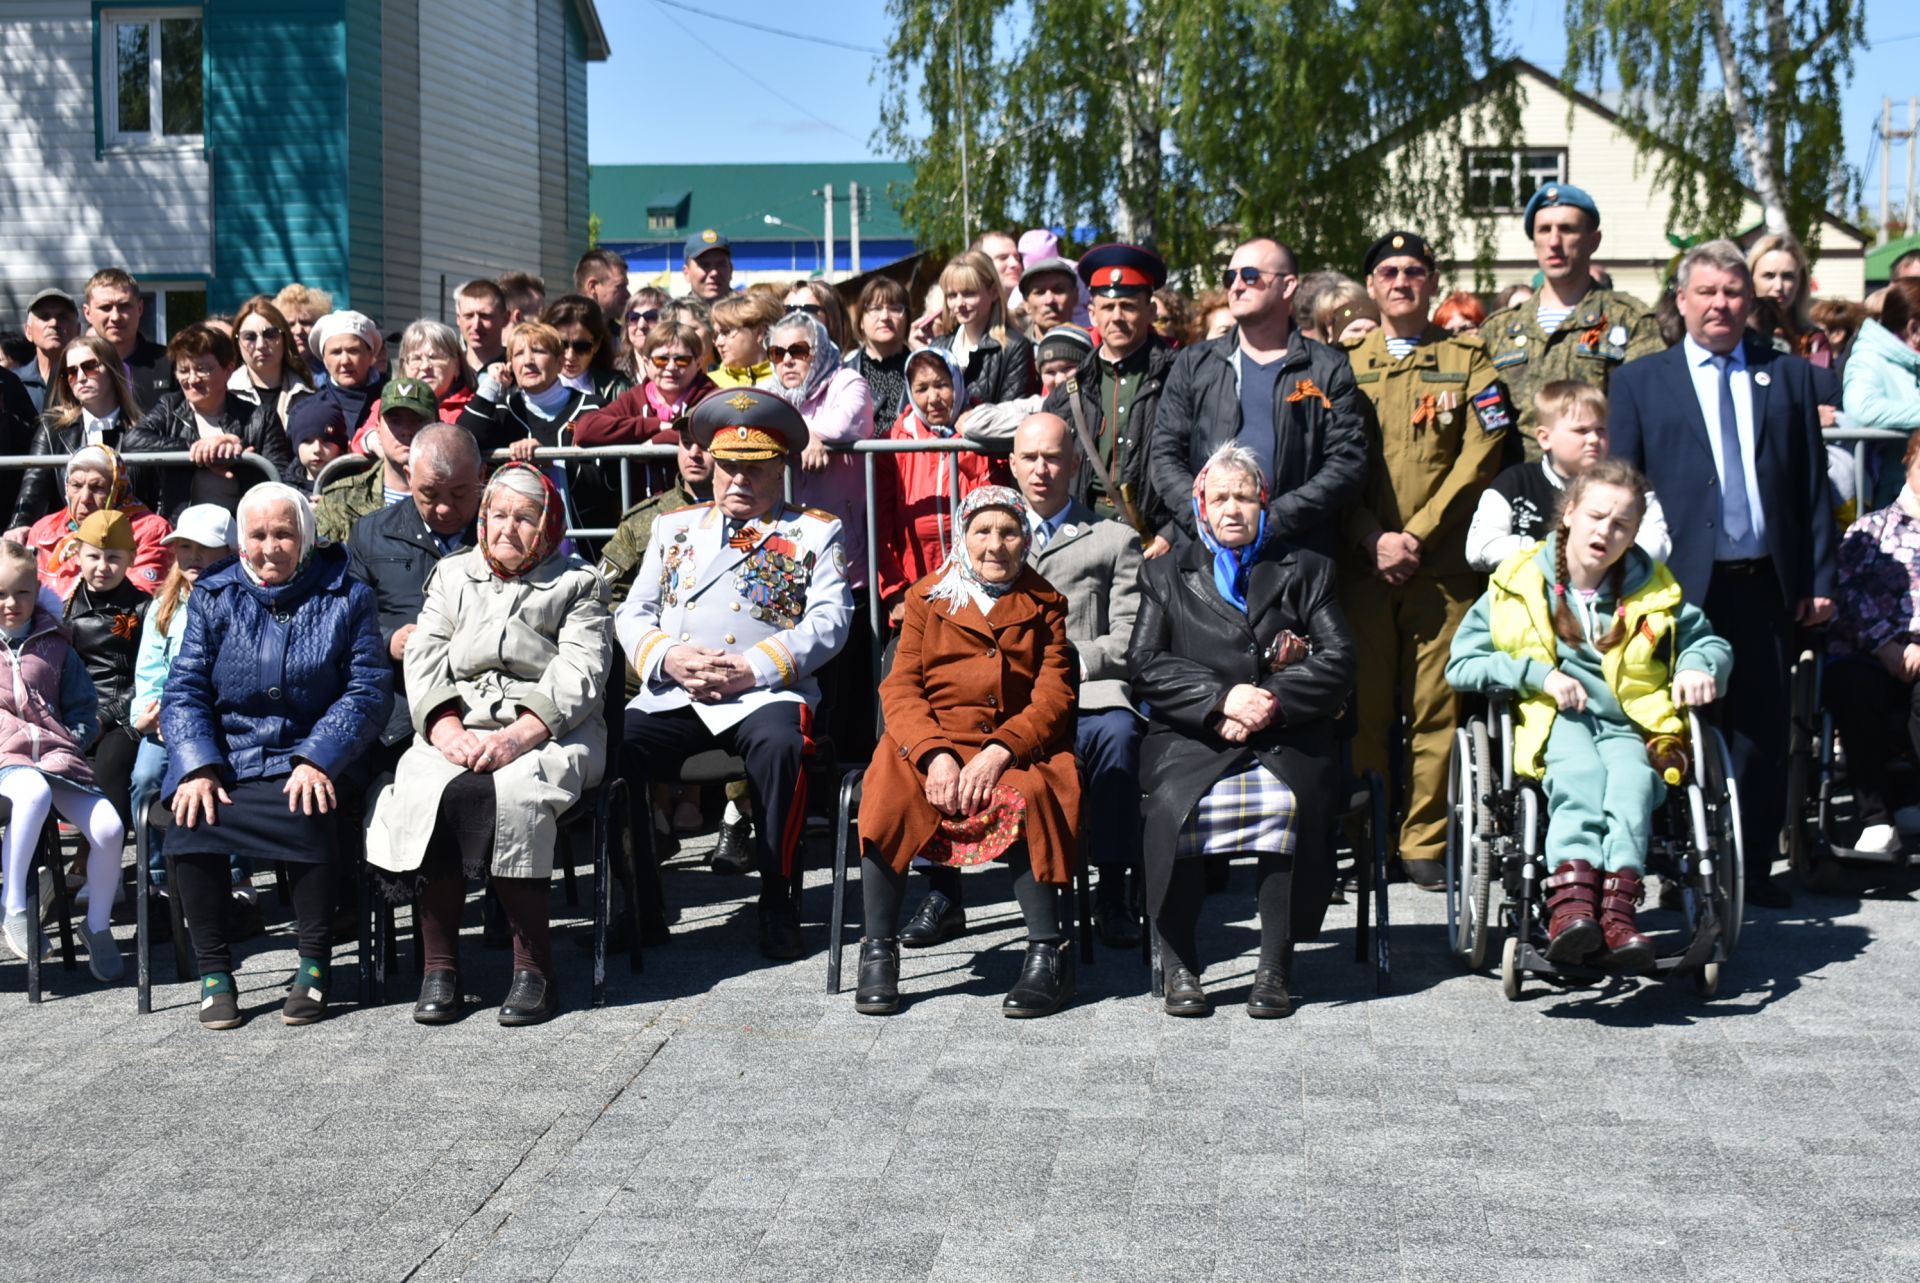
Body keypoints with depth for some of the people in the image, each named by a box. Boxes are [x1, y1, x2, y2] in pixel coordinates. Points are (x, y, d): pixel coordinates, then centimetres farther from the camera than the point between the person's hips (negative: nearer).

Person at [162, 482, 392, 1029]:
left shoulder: (346, 598, 5)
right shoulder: (215, 598, 11)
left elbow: (367, 691, -3)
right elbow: (183, 691, 5)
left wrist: (317, 762, -18)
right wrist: (197, 769, -13)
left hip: (309, 762, -2)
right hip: (225, 760, 2)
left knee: (308, 816, -33)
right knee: (191, 822, -28)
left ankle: (315, 964, -15)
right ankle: (213, 970, -11)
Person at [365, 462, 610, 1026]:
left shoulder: (577, 584, 12)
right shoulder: (452, 576, 22)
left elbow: (579, 678, -3)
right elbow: (423, 662, 9)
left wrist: (516, 737, -18)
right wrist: (449, 732, -12)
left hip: (548, 732, -3)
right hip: (458, 729, 3)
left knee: (514, 794, -35)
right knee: (423, 791, -29)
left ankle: (535, 967, -27)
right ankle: (439, 968, -22)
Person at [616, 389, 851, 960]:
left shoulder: (815, 532, 15)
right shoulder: (673, 527, 25)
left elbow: (829, 620, 1)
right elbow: (633, 613, 18)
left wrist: (754, 668, -13)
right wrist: (669, 657, -6)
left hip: (766, 693, -3)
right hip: (673, 694, 3)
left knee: (780, 745, -37)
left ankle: (777, 902, -21)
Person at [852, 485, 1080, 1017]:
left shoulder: (1044, 605, 14)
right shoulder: (927, 598, 14)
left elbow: (1054, 697, 2)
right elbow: (900, 688, 3)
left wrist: (1000, 752, -17)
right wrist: (934, 754, -17)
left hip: (1014, 747, -1)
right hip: (929, 739, 1)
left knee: (1025, 795, -34)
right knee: (890, 795, -30)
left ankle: (1049, 952, -26)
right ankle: (878, 953, -20)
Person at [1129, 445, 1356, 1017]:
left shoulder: (1304, 570, 19)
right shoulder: (1166, 573, 19)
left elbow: (1338, 662, 7)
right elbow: (1144, 665, 6)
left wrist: (1272, 702, -10)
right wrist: (1223, 698, -10)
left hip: (1287, 738, 0)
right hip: (1191, 739, 0)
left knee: (1292, 803, -33)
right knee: (1174, 803, -32)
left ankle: (1276, 966, -23)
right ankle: (1179, 965, -20)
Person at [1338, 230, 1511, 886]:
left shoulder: (1469, 359, 10)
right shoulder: (1345, 363, 13)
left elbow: (1481, 455, 0)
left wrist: (1419, 534, -8)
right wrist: (1372, 539, -8)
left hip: (1444, 563, -1)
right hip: (1360, 562, 1)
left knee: (1436, 708, -2)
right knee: (1364, 706, 1)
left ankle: (1426, 842, 5)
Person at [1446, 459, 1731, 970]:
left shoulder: (1651, 592, 18)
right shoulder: (1521, 584, 12)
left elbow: (1708, 641, 29)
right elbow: (1461, 663, 8)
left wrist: (1698, 666, 4)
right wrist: (1537, 674, -7)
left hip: (1627, 727, 1)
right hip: (1553, 724, -1)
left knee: (1632, 778, -36)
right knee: (1579, 772, -38)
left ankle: (1616, 905, -56)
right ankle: (1572, 900, -59)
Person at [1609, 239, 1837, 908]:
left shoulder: (1790, 376, 13)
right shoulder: (1639, 381, 8)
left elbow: (1814, 486, 10)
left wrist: (1820, 578, 4)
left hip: (1765, 583, 2)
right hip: (1681, 584, -2)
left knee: (1763, 730, 3)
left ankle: (1753, 868, 11)